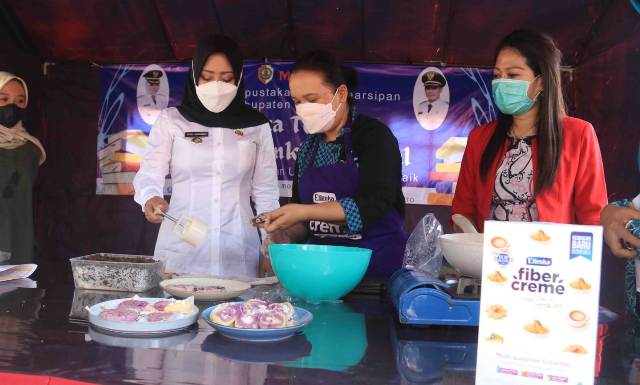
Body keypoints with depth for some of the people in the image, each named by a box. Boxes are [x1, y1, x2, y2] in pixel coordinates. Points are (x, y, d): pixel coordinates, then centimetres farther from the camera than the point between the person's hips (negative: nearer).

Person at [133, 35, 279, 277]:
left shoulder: (257, 125, 6)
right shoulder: (171, 120, 3)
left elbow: (266, 191, 8)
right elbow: (149, 174, -2)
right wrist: (151, 199, -24)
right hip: (181, 249, -1)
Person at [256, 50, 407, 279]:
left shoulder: (374, 136, -4)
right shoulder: (308, 148, 13)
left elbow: (374, 205, -16)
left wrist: (304, 212, -21)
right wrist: (287, 236, -3)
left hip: (378, 264, -6)